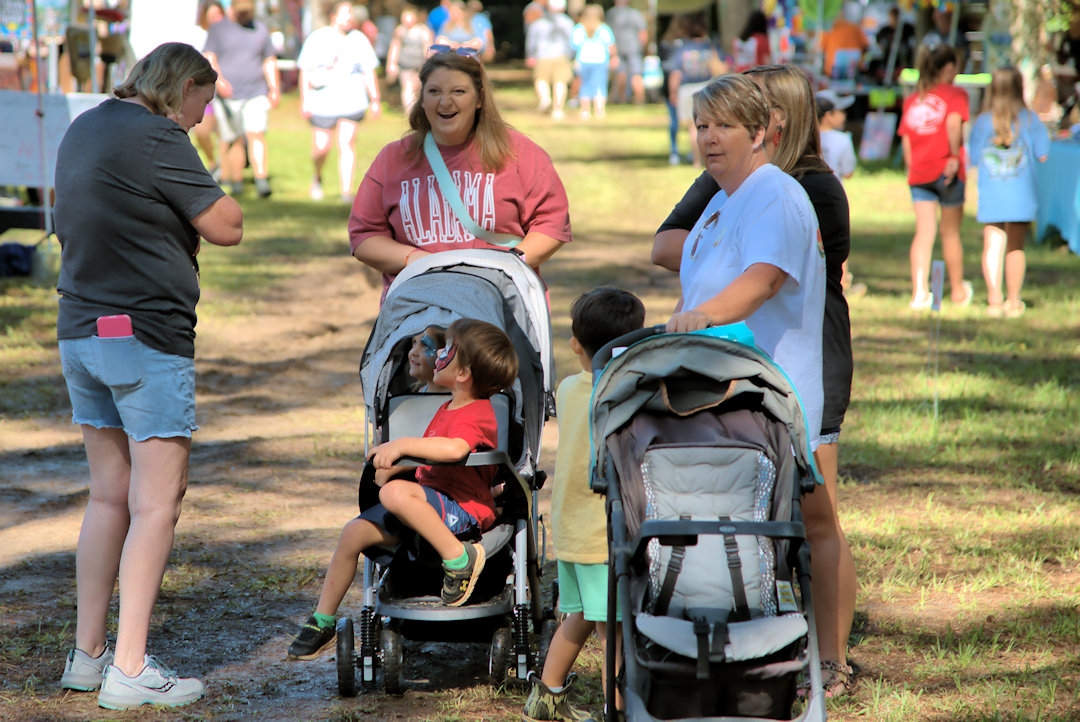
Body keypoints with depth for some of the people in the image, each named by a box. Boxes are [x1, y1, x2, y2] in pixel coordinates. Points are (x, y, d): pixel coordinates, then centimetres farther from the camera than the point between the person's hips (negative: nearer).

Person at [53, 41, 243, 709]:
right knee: (156, 506, -4)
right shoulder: (158, 140, -14)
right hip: (148, 336, -9)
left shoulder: (83, 130, 13)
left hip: (81, 332, 9)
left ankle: (88, 654, 18)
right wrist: (207, 196, 8)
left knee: (109, 497, 15)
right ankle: (129, 671, -6)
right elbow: (227, 227, -12)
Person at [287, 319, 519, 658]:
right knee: (355, 532, -1)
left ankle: (458, 558, -25)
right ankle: (322, 620, 8)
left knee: (395, 493, -36)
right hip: (432, 499, 10)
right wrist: (391, 465, 13)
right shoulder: (448, 409, 18)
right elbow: (425, 457, 29)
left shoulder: (474, 416, -16)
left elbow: (453, 449, -39)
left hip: (462, 508, -10)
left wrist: (402, 444, -33)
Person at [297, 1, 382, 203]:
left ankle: (347, 191, -8)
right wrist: (305, 101, -2)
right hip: (323, 103, -1)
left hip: (352, 102, 1)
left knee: (347, 144, -9)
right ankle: (317, 178, 33)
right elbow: (305, 71, 3)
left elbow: (369, 72, 12)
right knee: (321, 147, 2)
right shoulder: (317, 39, 2)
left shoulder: (359, 39, 8)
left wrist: (375, 100, 7)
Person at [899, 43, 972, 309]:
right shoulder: (955, 94, -1)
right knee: (950, 232, 9)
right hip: (947, 172, -4)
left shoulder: (912, 99, 14)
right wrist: (955, 156, -15)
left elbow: (905, 139, 10)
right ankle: (958, 291, 24)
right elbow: (953, 122, -21)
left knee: (923, 232, 0)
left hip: (919, 175, 4)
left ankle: (919, 292, -14)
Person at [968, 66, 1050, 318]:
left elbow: (974, 157, 4)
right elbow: (1042, 155, -2)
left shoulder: (982, 122, -1)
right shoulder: (1029, 120, -4)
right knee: (1015, 246, 9)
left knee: (992, 246, 4)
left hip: (990, 196, 0)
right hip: (1020, 197, 0)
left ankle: (994, 299, -4)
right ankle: (1013, 301, 11)